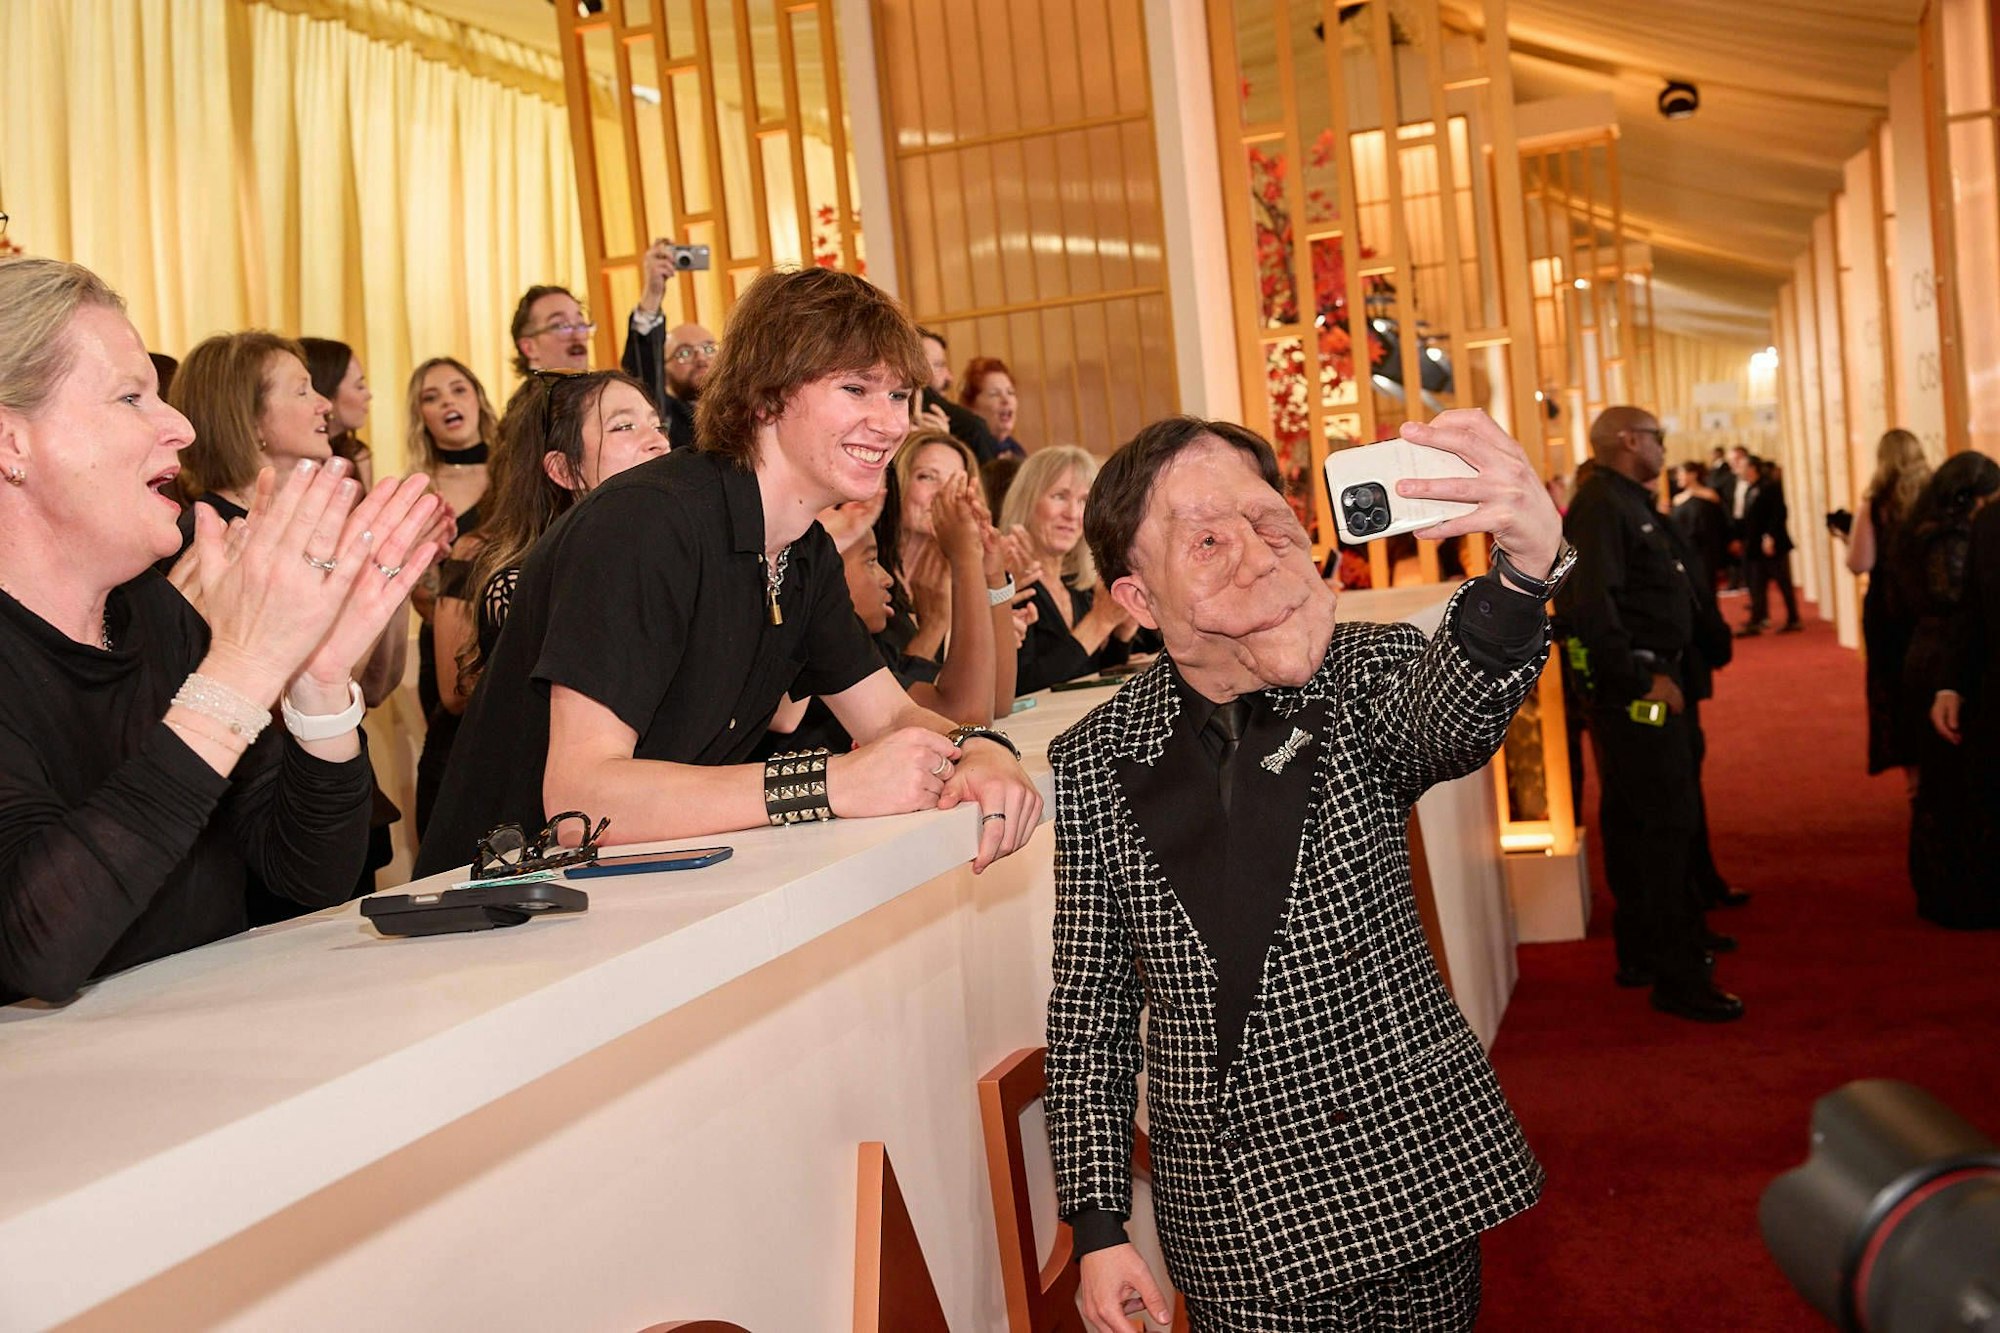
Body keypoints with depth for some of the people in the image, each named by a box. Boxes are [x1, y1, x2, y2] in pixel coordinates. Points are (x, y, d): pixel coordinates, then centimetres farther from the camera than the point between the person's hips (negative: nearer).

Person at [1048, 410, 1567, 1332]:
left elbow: (1457, 717, -31)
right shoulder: (1095, 763, -5)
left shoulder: (1369, 677, -6)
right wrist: (1097, 1223, 0)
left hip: (1407, 1185, 0)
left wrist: (1528, 564, -51)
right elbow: (1091, 1007, 2)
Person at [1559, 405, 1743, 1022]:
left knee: (1634, 821, 16)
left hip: (1649, 683, 11)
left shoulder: (1629, 503, 17)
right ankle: (1677, 977, -4)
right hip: (1634, 688, -11)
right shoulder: (1600, 504, -15)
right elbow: (1589, 605, -26)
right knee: (1666, 823, -8)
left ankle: (1640, 953, 27)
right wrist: (1644, 680, -22)